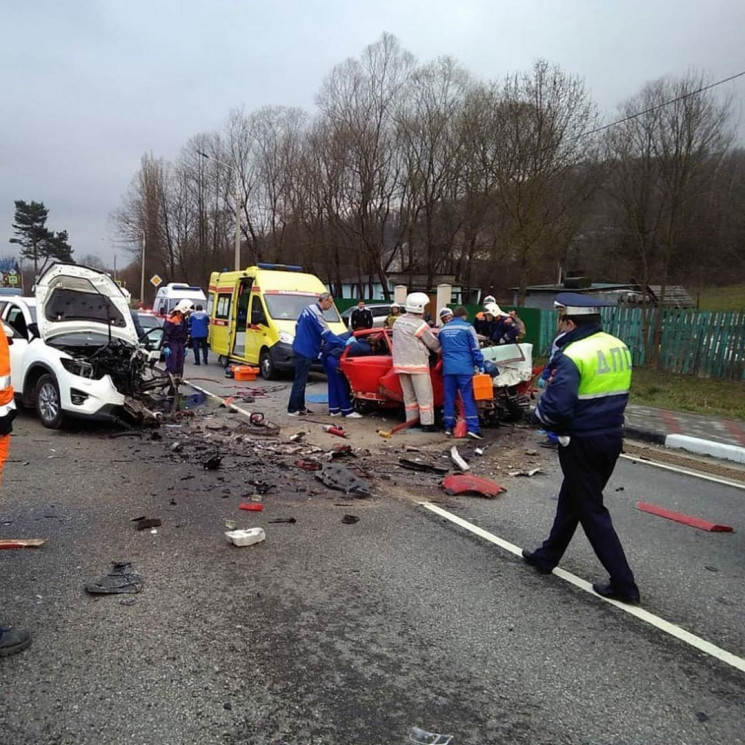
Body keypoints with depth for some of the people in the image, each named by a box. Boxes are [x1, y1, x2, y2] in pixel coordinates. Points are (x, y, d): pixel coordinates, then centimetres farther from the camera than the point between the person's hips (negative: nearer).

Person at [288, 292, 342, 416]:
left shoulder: (308, 309, 11)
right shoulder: (316, 314, -19)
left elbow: (298, 325, 20)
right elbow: (326, 334, -23)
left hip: (300, 349, 10)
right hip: (305, 352, -10)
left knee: (301, 379, 15)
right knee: (300, 381, -4)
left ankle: (300, 407, 23)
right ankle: (293, 409, 1)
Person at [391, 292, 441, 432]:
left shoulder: (398, 321, 8)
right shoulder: (420, 324, -13)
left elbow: (399, 341, 12)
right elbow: (434, 344, -4)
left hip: (400, 363, 7)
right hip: (417, 363, -7)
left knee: (409, 395, 14)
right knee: (425, 395, 1)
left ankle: (411, 421, 19)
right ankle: (427, 423, 2)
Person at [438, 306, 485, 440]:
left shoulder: (442, 330, 14)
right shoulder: (467, 327, 0)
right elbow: (475, 349, -3)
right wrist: (481, 366, 1)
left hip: (448, 368, 4)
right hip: (465, 368, -4)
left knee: (449, 398, 9)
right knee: (468, 398, -3)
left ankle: (448, 427, 10)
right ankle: (472, 428, -8)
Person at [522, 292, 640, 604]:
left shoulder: (573, 355, -21)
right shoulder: (619, 348, 5)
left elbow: (555, 408, -26)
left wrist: (537, 413, -4)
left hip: (582, 442, -8)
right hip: (612, 437, 9)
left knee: (591, 510, 5)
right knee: (571, 499, 21)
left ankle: (623, 583, 12)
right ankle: (547, 556, 35)